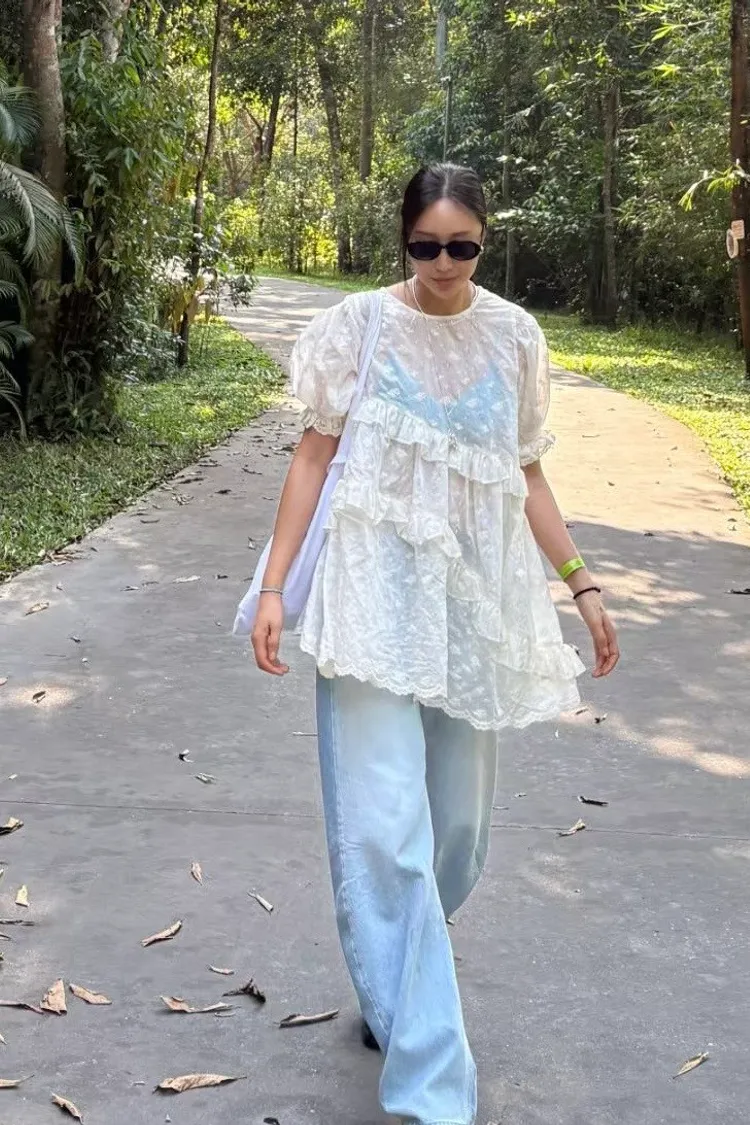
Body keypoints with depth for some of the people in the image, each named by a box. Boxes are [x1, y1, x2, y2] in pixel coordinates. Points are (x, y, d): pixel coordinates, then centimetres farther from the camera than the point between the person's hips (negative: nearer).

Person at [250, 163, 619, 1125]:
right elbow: (314, 456, 1)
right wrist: (274, 586, -5)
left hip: (474, 604, 4)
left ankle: (396, 994, 35)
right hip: (377, 599, -3)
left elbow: (524, 475, 12)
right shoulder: (358, 326, -2)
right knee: (386, 828, -9)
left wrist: (581, 584, 7)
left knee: (456, 823, 9)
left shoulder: (514, 336, 6)